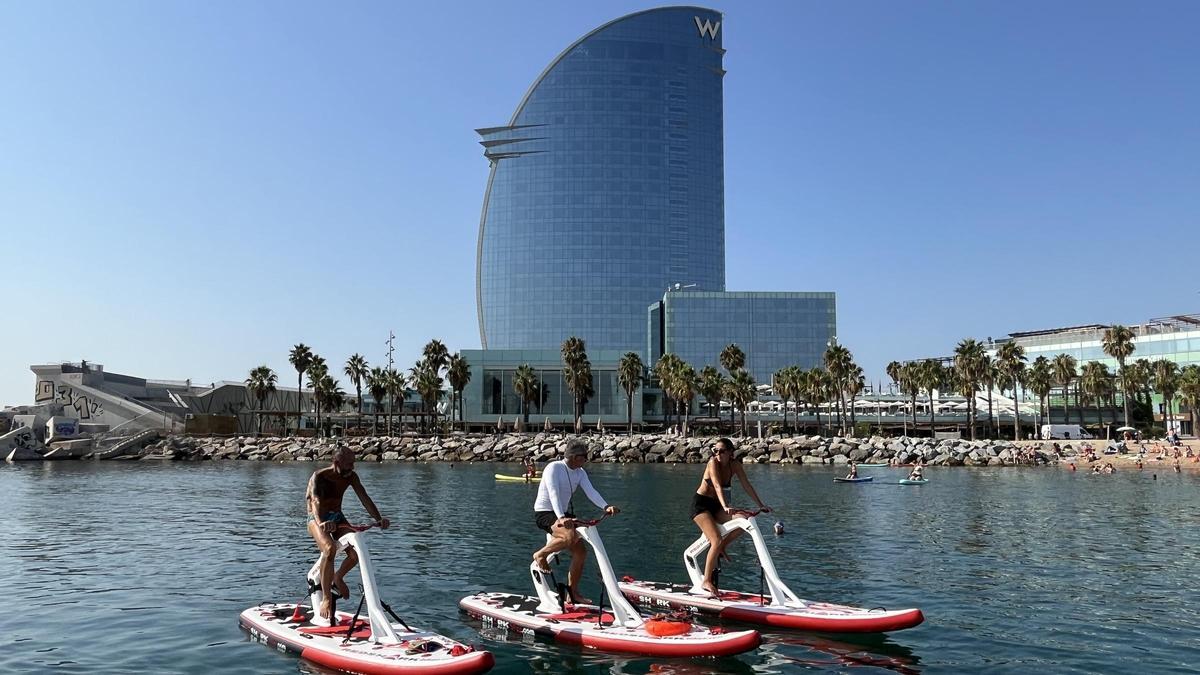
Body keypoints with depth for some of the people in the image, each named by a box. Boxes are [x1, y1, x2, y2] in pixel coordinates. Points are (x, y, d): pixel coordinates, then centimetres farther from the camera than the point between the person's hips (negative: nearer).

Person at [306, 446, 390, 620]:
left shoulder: (351, 477, -7)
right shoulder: (319, 477, -22)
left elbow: (365, 499, -13)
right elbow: (316, 501, -38)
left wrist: (379, 519, -29)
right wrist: (321, 523, -59)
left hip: (337, 517, 5)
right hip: (318, 519, -5)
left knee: (356, 552, -15)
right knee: (329, 549, -34)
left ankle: (338, 578, 17)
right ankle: (326, 598, -23)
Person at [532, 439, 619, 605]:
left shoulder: (580, 472, 4)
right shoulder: (553, 468, -18)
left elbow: (591, 492, -9)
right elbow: (553, 494, -31)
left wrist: (606, 506, -28)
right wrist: (561, 517, -44)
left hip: (564, 514, 8)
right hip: (544, 513, -8)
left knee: (581, 551, -3)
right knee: (571, 535, -34)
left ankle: (573, 592, 10)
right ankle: (540, 555, -10)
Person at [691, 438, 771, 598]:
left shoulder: (735, 465, -3)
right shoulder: (713, 462, -19)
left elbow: (747, 486, 1)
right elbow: (718, 486, -31)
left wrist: (761, 505, -3)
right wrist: (725, 507, -44)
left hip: (715, 505, 6)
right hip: (700, 503, -6)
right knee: (716, 540, -21)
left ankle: (720, 547, 4)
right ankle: (707, 581, -14)